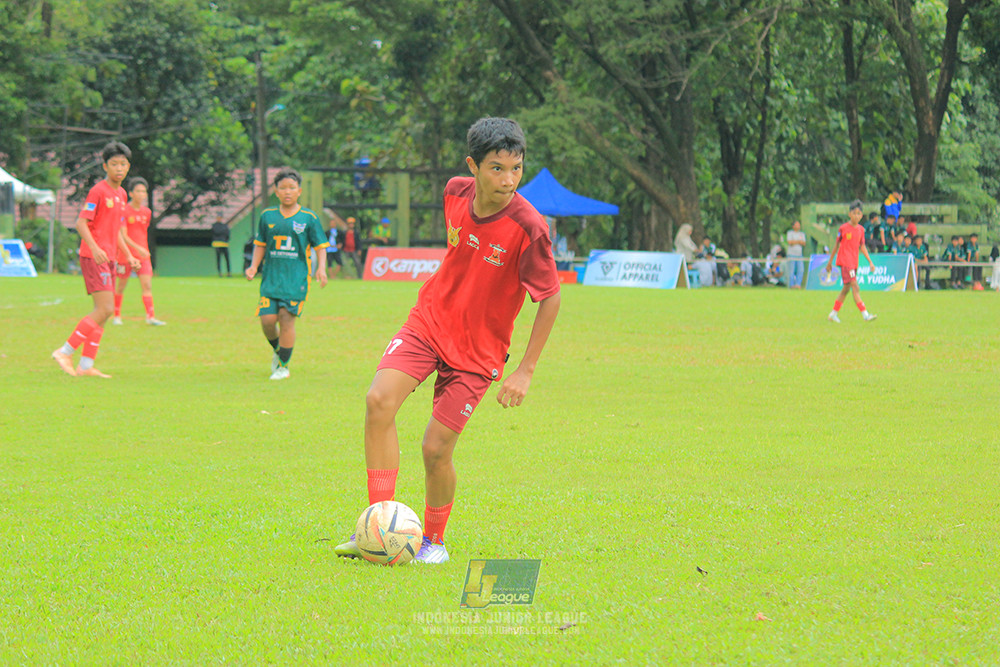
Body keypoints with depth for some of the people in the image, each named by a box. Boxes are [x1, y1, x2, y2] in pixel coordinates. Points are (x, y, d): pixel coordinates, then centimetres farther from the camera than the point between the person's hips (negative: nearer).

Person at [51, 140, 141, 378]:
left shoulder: (121, 194, 17)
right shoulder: (98, 191, -9)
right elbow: (81, 223, -15)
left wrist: (128, 256, 18)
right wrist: (95, 248, -28)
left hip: (108, 258, 9)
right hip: (93, 257, -9)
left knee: (103, 312, 6)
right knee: (105, 309, -15)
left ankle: (86, 365, 8)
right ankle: (65, 352, -10)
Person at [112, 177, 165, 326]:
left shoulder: (147, 212, 7)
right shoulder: (124, 211, -10)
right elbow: (123, 235, -16)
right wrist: (138, 248, -27)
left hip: (143, 254, 4)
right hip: (126, 255, -4)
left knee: (147, 285, -8)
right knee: (121, 286, 6)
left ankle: (150, 316, -14)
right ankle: (117, 315, 21)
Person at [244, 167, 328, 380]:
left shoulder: (309, 218, 1)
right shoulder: (267, 216, 9)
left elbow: (320, 246, 4)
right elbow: (260, 245, 17)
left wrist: (321, 268, -12)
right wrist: (253, 267, 4)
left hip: (297, 277, -2)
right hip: (272, 276, 3)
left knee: (286, 318, -11)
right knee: (267, 319, -8)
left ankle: (283, 365, 3)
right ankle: (277, 350, 24)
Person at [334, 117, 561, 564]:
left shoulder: (528, 228, -23)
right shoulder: (456, 193, -7)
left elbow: (550, 298, -12)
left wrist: (526, 370, -13)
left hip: (478, 349, -4)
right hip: (429, 321, 4)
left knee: (435, 449, -8)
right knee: (379, 400, -21)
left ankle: (433, 540, 20)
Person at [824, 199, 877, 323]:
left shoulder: (861, 230, 8)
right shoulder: (843, 228, -6)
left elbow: (862, 247, 14)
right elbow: (836, 245, 2)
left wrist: (870, 262, 6)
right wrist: (830, 261, 8)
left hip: (854, 262, 7)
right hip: (844, 261, -7)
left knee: (846, 288, 12)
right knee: (855, 287, -15)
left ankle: (833, 314, 23)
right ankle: (865, 314, -22)